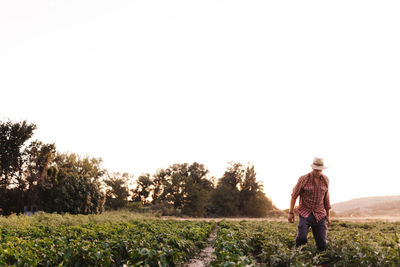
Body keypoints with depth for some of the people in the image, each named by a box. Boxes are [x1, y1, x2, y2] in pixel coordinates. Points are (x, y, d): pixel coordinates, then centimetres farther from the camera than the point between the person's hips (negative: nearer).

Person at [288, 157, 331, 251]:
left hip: (320, 215, 3)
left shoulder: (325, 180, 7)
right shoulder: (304, 179, -5)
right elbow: (294, 196, 1)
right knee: (302, 238, -21)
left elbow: (326, 197, 17)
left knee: (322, 244, -2)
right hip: (305, 214, -3)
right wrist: (291, 212, -1)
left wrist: (328, 215, 19)